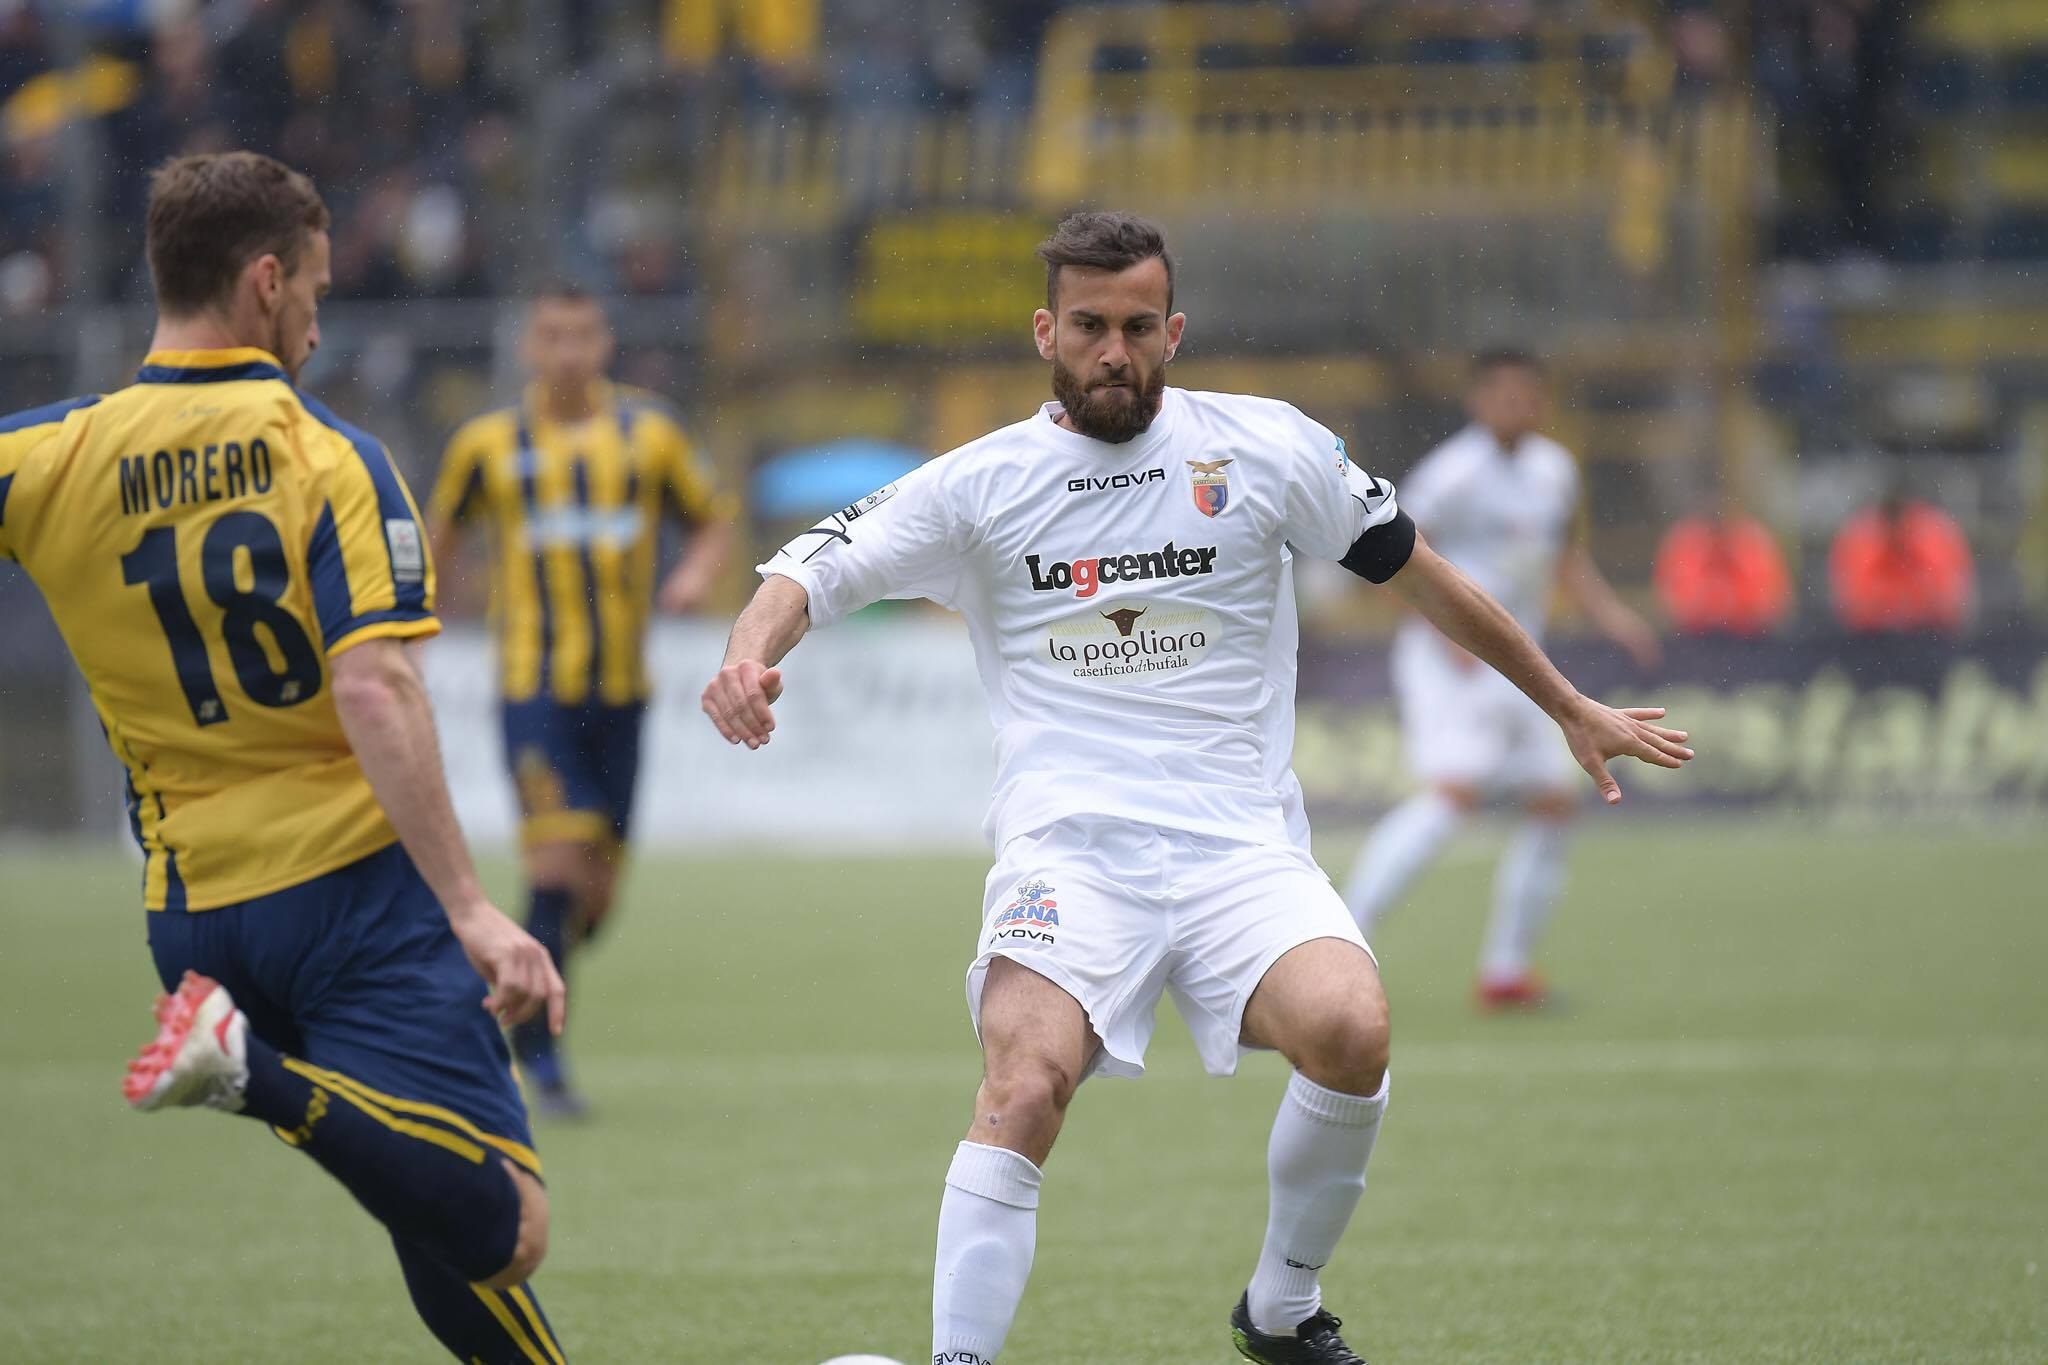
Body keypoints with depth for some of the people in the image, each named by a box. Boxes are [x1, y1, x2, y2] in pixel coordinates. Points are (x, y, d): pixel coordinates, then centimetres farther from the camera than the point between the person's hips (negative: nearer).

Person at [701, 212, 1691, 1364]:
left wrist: (1570, 707, 26)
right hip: (1069, 848, -1)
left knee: (1351, 1031, -27)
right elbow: (812, 573, 5)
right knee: (1023, 1089, -28)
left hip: (1240, 846, 1)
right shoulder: (982, 483, 7)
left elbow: (1416, 572, 19)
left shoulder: (1266, 447, 8)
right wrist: (750, 658, -19)